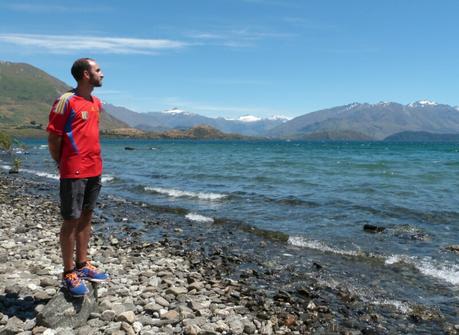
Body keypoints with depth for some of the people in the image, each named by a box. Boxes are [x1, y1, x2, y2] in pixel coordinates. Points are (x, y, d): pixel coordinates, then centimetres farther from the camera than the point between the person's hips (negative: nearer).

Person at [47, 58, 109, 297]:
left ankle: (82, 265, 25)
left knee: (86, 217, 13)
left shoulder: (96, 103, 11)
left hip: (94, 171, 7)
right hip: (74, 173, -7)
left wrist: (95, 163, 15)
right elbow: (53, 138, -9)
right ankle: (69, 273, 11)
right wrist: (62, 166, -1)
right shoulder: (66, 101, -11)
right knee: (71, 221, 1)